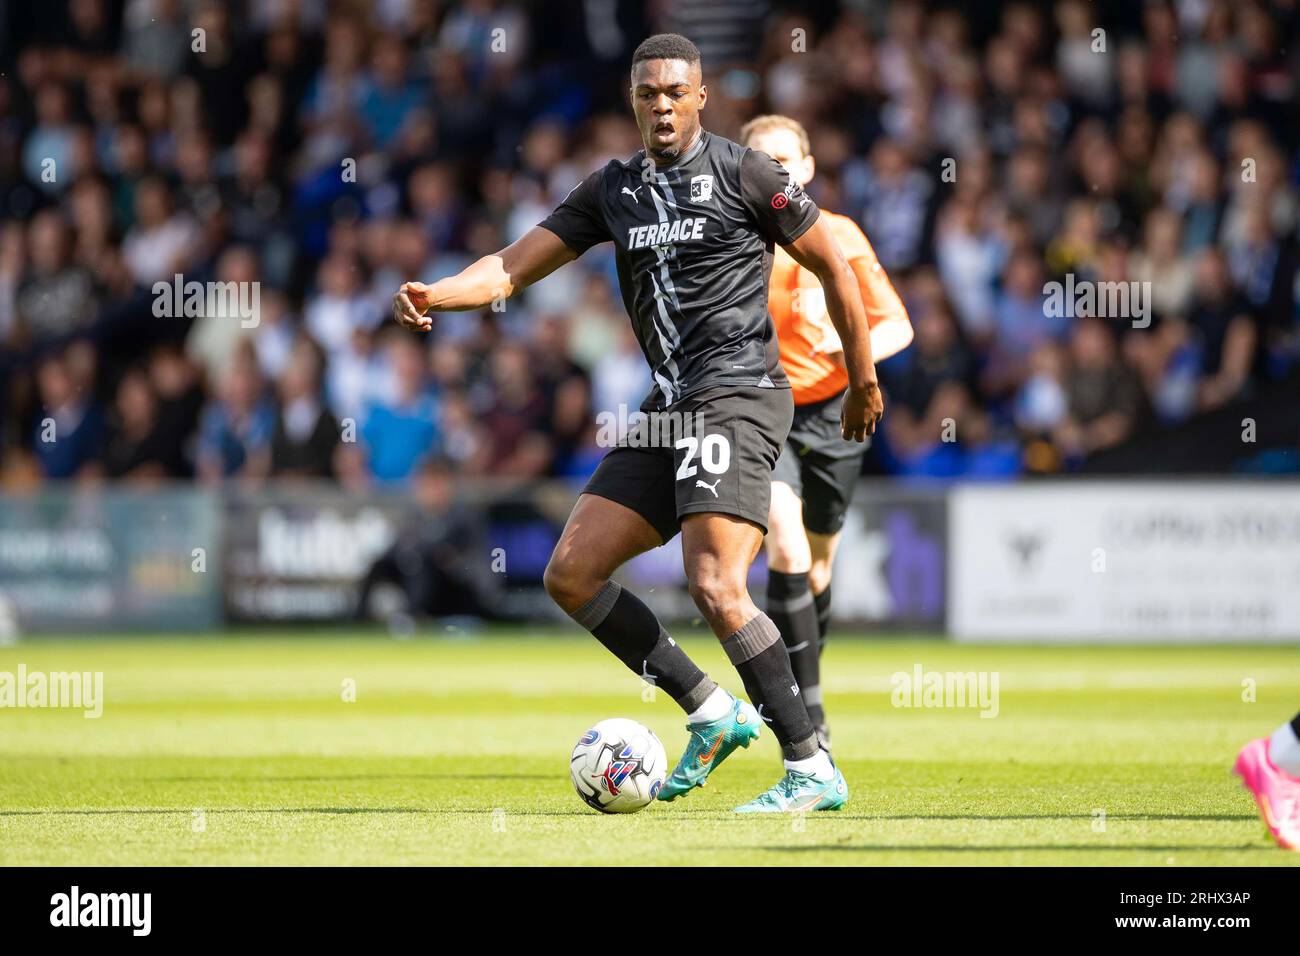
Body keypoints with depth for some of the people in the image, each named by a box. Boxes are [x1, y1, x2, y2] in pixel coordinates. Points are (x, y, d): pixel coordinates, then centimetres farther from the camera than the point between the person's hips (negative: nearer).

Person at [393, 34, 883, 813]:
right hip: (669, 409, 8)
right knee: (571, 574, 3)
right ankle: (712, 714, 11)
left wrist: (863, 382, 6)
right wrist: (435, 294, -11)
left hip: (738, 395, -8)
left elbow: (834, 268, 2)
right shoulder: (613, 190, 14)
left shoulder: (743, 173, -4)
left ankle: (813, 770, -14)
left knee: (715, 588, -21)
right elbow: (517, 265, 8)